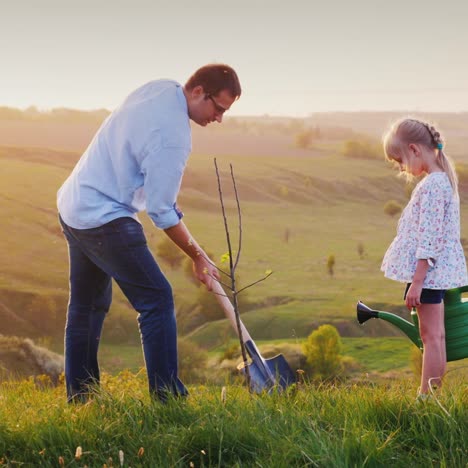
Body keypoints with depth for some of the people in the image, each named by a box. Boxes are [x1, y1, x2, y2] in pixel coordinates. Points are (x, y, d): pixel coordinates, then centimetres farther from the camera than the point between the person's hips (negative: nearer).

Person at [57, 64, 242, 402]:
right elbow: (163, 212, -19)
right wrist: (199, 257, -7)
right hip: (105, 219, -10)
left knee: (87, 305, 17)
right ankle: (168, 400, -9)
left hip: (73, 205, 10)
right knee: (157, 299, -8)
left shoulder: (161, 88, 1)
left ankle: (79, 398, 25)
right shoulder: (173, 136, -25)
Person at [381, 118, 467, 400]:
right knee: (436, 336, 14)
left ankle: (427, 398, -1)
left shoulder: (432, 185, -20)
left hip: (429, 270, -10)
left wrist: (417, 281, -22)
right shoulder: (444, 179, 11)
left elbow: (429, 238, -23)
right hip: (439, 271, 10)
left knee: (431, 336, -5)